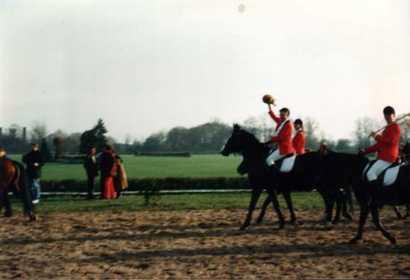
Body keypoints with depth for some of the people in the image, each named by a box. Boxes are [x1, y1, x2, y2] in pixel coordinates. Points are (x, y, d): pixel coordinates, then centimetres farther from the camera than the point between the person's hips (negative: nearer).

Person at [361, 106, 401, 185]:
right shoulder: (387, 128, 22)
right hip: (383, 157, 10)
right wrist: (366, 151, 16)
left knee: (371, 173, -22)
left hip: (387, 158, -10)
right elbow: (380, 144, 23)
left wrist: (377, 137, -16)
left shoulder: (395, 127, -7)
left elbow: (392, 140, -23)